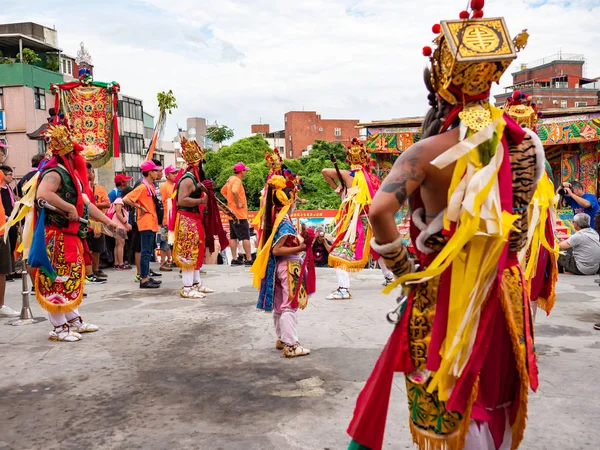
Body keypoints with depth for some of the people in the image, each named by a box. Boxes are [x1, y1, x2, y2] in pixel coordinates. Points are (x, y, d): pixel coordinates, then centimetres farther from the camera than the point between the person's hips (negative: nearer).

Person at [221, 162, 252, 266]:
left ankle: (234, 259, 13)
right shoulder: (237, 180, -15)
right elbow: (234, 191, -34)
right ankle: (249, 260, -3)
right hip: (240, 214, -9)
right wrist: (237, 204, -23)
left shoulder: (230, 179, 13)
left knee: (233, 237, 9)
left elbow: (223, 191, 26)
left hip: (232, 214, 9)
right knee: (245, 237, -5)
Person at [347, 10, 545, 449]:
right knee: (491, 394, 23)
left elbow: (380, 208, -30)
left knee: (441, 411, 12)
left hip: (443, 293, -5)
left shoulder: (431, 151, -17)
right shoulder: (518, 142, -2)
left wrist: (400, 265, -15)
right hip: (500, 292, 5)